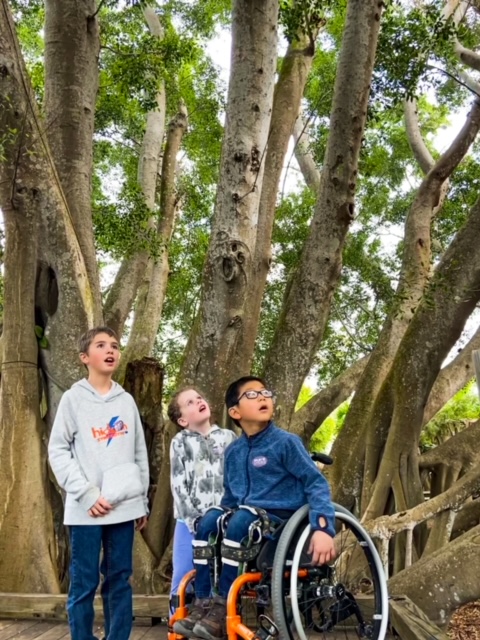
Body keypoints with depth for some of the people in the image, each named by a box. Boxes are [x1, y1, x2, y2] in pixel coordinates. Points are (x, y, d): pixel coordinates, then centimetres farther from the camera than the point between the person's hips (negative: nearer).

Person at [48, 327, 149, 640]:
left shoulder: (127, 400, 9)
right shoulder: (73, 398, 0)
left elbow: (140, 453, 12)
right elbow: (58, 451, -4)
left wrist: (143, 501, 10)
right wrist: (87, 494, -12)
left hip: (124, 506, 3)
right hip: (86, 509, -3)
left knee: (120, 580, 10)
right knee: (84, 583, 3)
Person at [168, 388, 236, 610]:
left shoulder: (228, 437, 7)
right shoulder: (180, 443, 2)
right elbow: (178, 486, -4)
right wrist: (194, 520, -12)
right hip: (191, 521, -1)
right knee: (183, 579, 2)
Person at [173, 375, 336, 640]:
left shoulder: (286, 442, -8)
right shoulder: (233, 451, 9)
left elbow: (316, 482, -12)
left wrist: (323, 528, -24)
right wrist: (219, 520, 6)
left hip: (282, 519, -5)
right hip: (246, 518, 5)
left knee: (241, 520, -32)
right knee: (209, 519, -20)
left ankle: (223, 608, -21)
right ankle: (202, 604, -15)